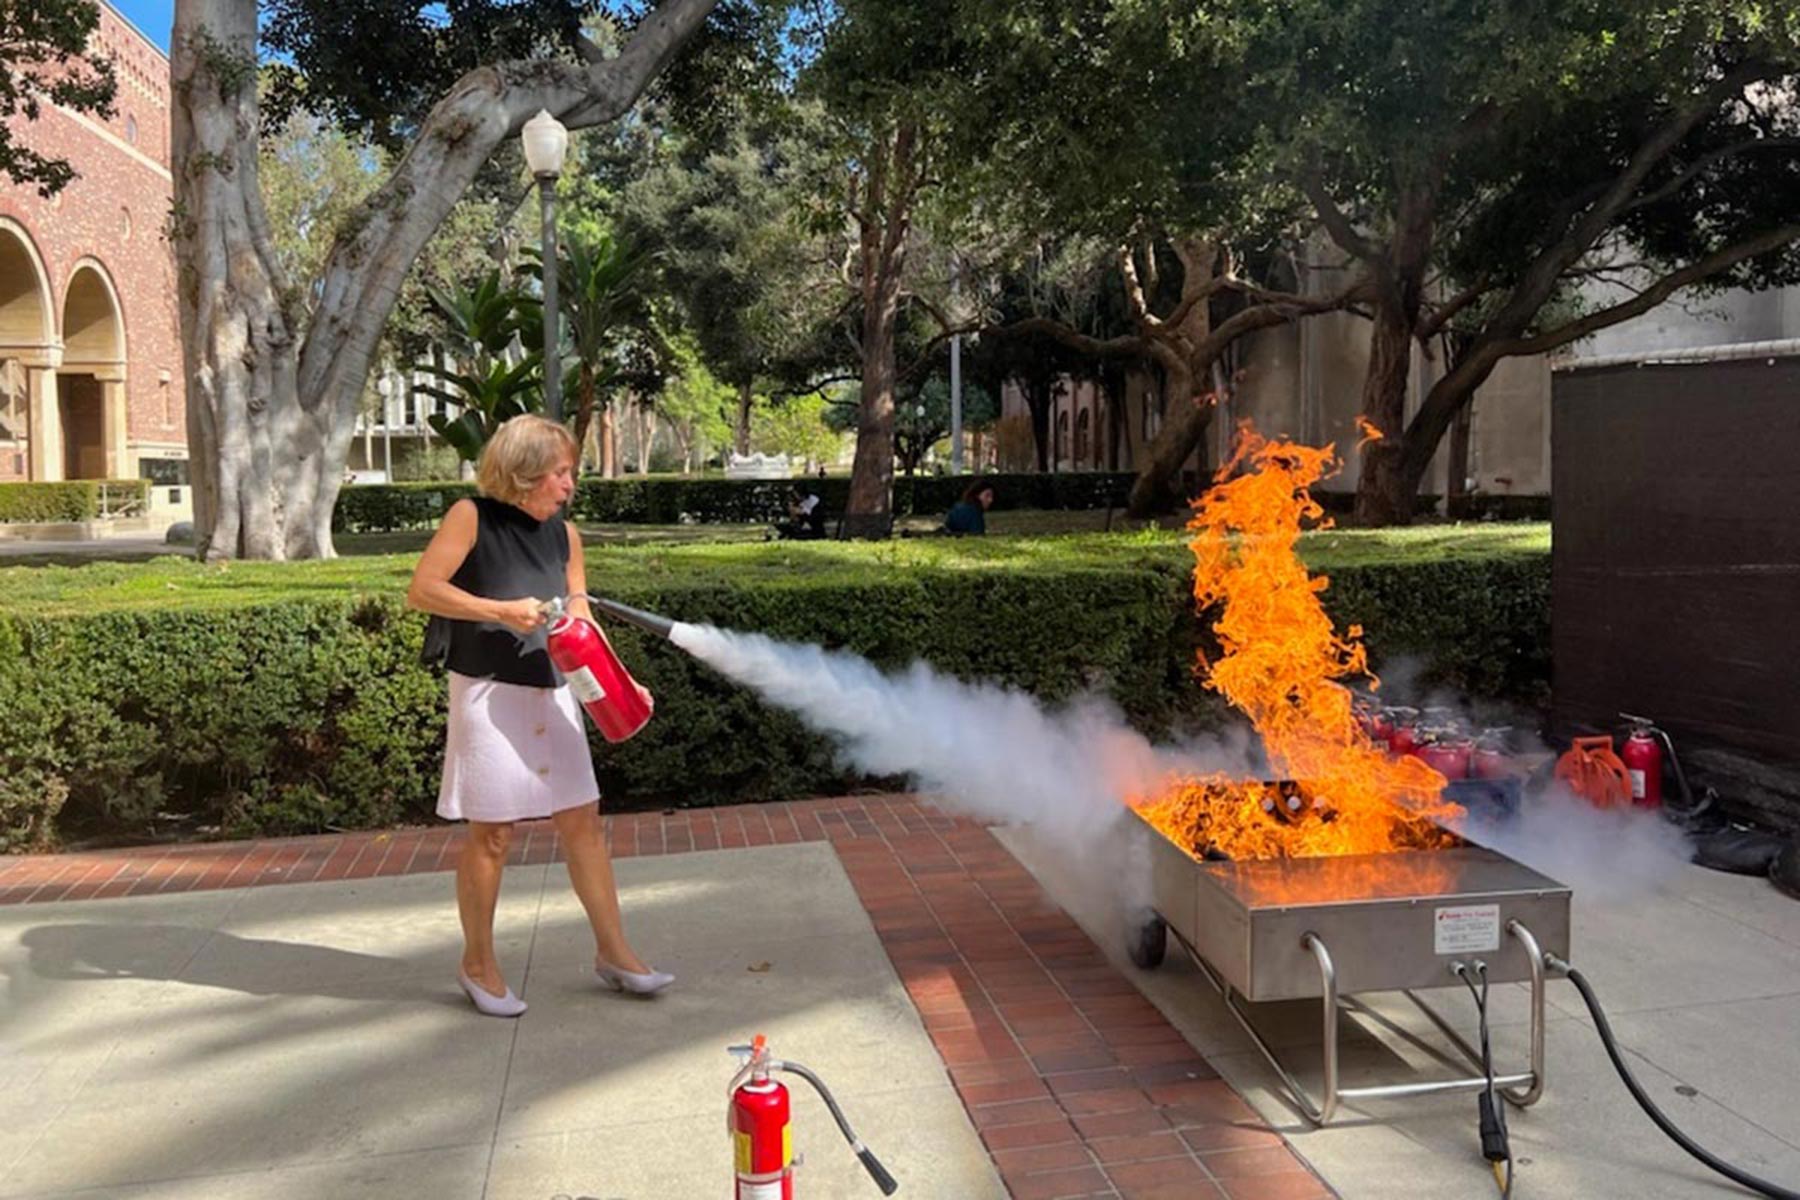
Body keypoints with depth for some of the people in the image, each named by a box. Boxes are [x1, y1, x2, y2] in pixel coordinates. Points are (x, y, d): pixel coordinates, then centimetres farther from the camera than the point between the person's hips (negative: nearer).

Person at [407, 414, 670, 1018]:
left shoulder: (563, 534, 8)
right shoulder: (472, 516, -7)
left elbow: (580, 622, 10)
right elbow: (421, 590, -12)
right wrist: (502, 611, -19)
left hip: (550, 693, 6)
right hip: (489, 693, -5)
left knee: (582, 823, 8)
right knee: (492, 833, 1)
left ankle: (613, 952, 19)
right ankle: (478, 964, 20)